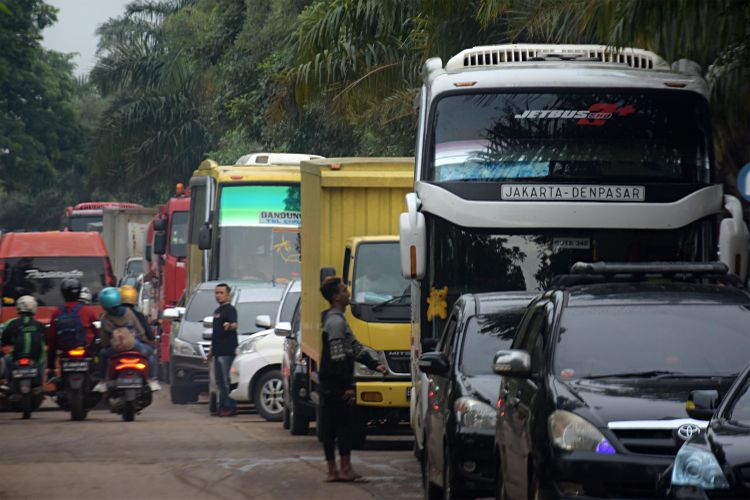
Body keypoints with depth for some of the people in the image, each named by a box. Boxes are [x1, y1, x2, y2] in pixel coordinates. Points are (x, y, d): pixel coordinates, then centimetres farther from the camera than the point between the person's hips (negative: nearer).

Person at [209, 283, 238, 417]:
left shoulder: (230, 309, -6)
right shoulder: (217, 311, 21)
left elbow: (234, 324, -25)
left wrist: (230, 326, -48)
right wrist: (212, 350, 27)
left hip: (227, 352, -9)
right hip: (218, 351, 9)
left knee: (227, 380, -11)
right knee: (220, 381, 10)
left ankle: (230, 407, -11)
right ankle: (222, 406, 14)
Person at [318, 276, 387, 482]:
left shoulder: (336, 319, 19)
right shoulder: (336, 321, -14)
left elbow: (354, 348, 22)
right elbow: (338, 357, -19)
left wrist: (375, 365, 12)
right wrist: (348, 386, -20)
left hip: (328, 385, 10)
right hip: (336, 385, -10)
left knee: (330, 428, 9)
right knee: (345, 425, -7)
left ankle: (332, 471, 11)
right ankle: (345, 469, -6)